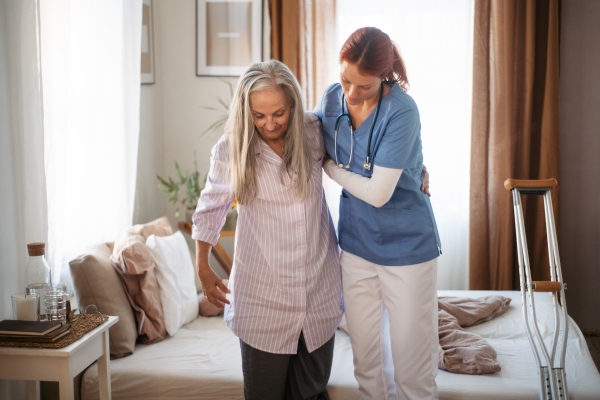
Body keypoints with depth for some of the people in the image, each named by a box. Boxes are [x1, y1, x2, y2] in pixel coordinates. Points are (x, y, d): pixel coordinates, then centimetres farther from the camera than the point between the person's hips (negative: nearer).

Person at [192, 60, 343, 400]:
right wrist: (203, 268, 9)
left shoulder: (314, 133, -5)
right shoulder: (231, 150, -8)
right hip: (263, 295, -2)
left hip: (319, 289, 2)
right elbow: (210, 209, 7)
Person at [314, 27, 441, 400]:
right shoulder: (332, 98, -3)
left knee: (411, 360, 7)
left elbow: (377, 193, -21)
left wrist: (328, 165, -9)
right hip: (356, 243, 5)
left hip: (406, 246, -5)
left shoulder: (401, 111, -20)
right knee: (366, 357, 17)